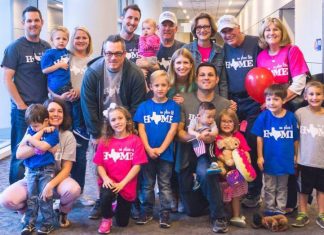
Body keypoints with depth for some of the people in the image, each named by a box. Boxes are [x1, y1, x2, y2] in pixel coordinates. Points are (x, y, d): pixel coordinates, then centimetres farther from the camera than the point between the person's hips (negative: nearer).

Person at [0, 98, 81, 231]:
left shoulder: (68, 136, -7)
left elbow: (66, 169, -11)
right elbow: (19, 154, -17)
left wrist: (50, 185, -27)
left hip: (57, 179, -1)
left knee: (73, 189, -36)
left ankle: (63, 213, 1)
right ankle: (29, 212, 10)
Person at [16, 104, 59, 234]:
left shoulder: (52, 132, -8)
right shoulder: (30, 131, 5)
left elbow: (43, 146, -24)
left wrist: (29, 139, -12)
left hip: (46, 170, -4)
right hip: (31, 170, 4)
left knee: (44, 197, -2)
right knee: (31, 197, 9)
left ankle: (48, 222, 10)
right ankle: (30, 222, 18)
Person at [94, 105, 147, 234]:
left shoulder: (135, 141, -7)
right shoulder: (104, 141, 2)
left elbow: (137, 166, -11)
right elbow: (99, 165, 1)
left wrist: (122, 183, -20)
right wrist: (106, 179, -19)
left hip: (126, 186, 0)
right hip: (109, 183, 1)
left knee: (122, 223, 7)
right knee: (106, 195, -36)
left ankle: (120, 205, 43)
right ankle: (106, 219, -4)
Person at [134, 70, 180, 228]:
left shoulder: (173, 106, 0)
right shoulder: (144, 106, 2)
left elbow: (173, 129, -5)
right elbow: (141, 128, -2)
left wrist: (161, 149, -12)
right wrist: (149, 149, -13)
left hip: (165, 152, -1)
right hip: (147, 152, 1)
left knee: (165, 184, 7)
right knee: (147, 184, 11)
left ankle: (165, 213, 13)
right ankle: (147, 211, 22)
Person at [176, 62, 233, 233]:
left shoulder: (225, 104, -3)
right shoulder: (184, 100, -4)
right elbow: (178, 132, -6)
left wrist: (213, 138, -24)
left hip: (209, 152, -2)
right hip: (186, 154, 2)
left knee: (204, 172, -40)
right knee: (192, 211, 8)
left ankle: (218, 216, -18)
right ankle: (206, 197, 45)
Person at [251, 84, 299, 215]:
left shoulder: (290, 117, -8)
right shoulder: (263, 116, -10)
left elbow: (295, 139, 0)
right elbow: (259, 138, -5)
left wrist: (295, 155, 4)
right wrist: (260, 156, -6)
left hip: (285, 159, 1)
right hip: (269, 160, -1)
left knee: (282, 188, 15)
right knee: (269, 188, 14)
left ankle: (280, 210, 27)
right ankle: (270, 209, 26)